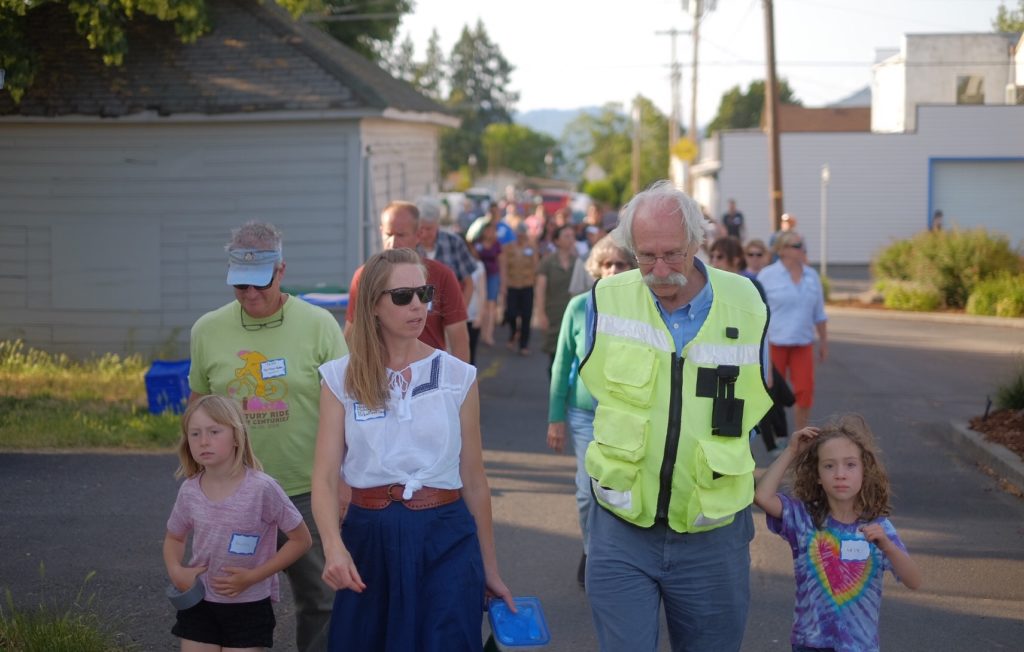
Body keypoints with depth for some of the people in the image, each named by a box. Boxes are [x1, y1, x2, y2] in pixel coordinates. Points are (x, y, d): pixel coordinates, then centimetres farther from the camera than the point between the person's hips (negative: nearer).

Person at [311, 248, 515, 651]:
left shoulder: (458, 377, 3)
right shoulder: (342, 378, 1)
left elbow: (473, 480, 7)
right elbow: (325, 477, -6)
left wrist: (489, 568, 11)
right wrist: (334, 546, -24)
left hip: (444, 538, 0)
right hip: (369, 538, 1)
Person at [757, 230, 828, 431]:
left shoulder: (812, 276, 10)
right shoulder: (767, 276, -4)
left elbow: (819, 314, 17)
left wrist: (823, 342, 16)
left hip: (803, 344, 4)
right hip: (773, 343, -4)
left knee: (805, 391, -3)